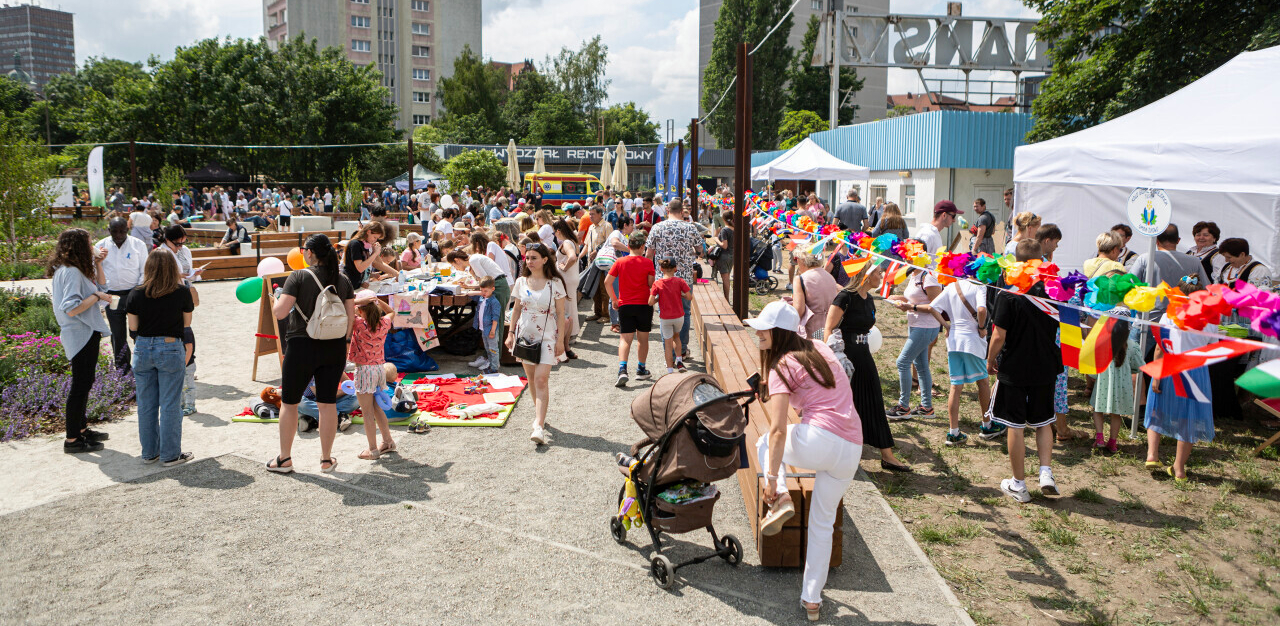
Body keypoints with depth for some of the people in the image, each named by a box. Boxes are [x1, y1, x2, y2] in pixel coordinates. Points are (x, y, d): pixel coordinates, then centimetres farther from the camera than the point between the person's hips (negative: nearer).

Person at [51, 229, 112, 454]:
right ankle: (72, 440, 3)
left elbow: (100, 285, 20)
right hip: (81, 335, -11)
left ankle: (81, 429, 31)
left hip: (86, 333, 11)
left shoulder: (75, 270, 10)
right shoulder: (71, 272, -20)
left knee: (85, 382, 19)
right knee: (81, 385, -4)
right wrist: (96, 296, -17)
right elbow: (72, 308, -27)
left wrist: (97, 262, 8)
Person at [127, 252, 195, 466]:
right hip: (170, 348, -3)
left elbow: (132, 327, 1)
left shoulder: (137, 293, -2)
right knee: (170, 404, 5)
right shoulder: (181, 292, -9)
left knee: (146, 404, 13)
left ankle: (149, 453, 24)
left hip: (143, 348, 3)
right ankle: (170, 455, 11)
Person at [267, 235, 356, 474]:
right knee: (328, 404, 11)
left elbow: (279, 312, -14)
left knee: (289, 403, 13)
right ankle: (326, 460, 18)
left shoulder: (298, 277, -10)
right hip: (334, 348, 4)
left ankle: (285, 459, 22)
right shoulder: (343, 279, 3)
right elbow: (350, 316, 3)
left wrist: (277, 299, 7)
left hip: (302, 346, -3)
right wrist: (342, 343, 13)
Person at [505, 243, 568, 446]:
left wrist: (560, 340, -8)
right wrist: (510, 333, 9)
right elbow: (516, 310, 14)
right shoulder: (521, 282, 5)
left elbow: (560, 314, -5)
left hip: (547, 337, -4)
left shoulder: (555, 283, -6)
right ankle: (540, 415, 32)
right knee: (531, 379, 12)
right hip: (525, 335, 4)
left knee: (541, 379, -14)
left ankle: (538, 427, -18)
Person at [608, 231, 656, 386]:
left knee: (625, 339, 0)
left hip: (625, 305, 1)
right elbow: (651, 285, -6)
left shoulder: (620, 262, -1)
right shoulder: (647, 263, -5)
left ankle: (622, 369, -19)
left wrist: (614, 300, 9)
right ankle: (641, 370, 22)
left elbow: (607, 283, -2)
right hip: (644, 304, -1)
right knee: (643, 339, 14)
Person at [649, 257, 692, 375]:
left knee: (668, 343, 10)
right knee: (676, 336, 28)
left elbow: (650, 302, -14)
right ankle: (679, 360, 16)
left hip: (665, 318, -1)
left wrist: (658, 298, 5)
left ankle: (670, 370, 10)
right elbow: (689, 297, -11)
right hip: (679, 317, 1)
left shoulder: (657, 283, -10)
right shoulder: (679, 281, -9)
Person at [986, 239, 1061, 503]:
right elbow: (1063, 330, 8)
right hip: (1045, 367, 4)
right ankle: (1046, 471, 7)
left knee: (1015, 426, 5)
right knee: (1043, 422, 20)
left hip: (1014, 369, -4)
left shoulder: (1008, 294, -16)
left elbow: (999, 335, -16)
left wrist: (990, 360, 0)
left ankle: (1018, 484, 13)